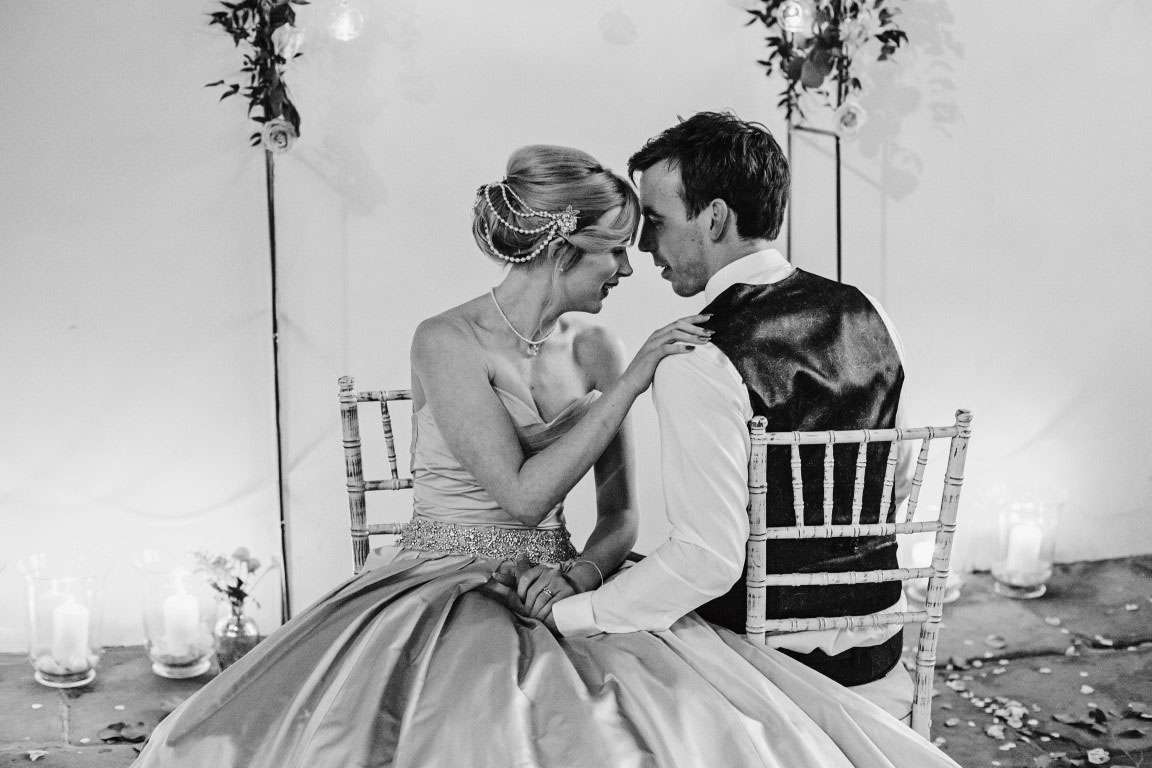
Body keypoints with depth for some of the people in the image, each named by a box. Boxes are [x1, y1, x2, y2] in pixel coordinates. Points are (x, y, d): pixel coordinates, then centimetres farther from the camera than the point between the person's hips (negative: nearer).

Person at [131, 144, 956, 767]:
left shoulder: (592, 349, 5)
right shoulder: (448, 341, -11)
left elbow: (620, 514, 8)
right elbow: (523, 494, -19)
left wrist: (581, 572, -12)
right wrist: (631, 380, -19)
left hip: (557, 595, 4)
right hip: (444, 598, -4)